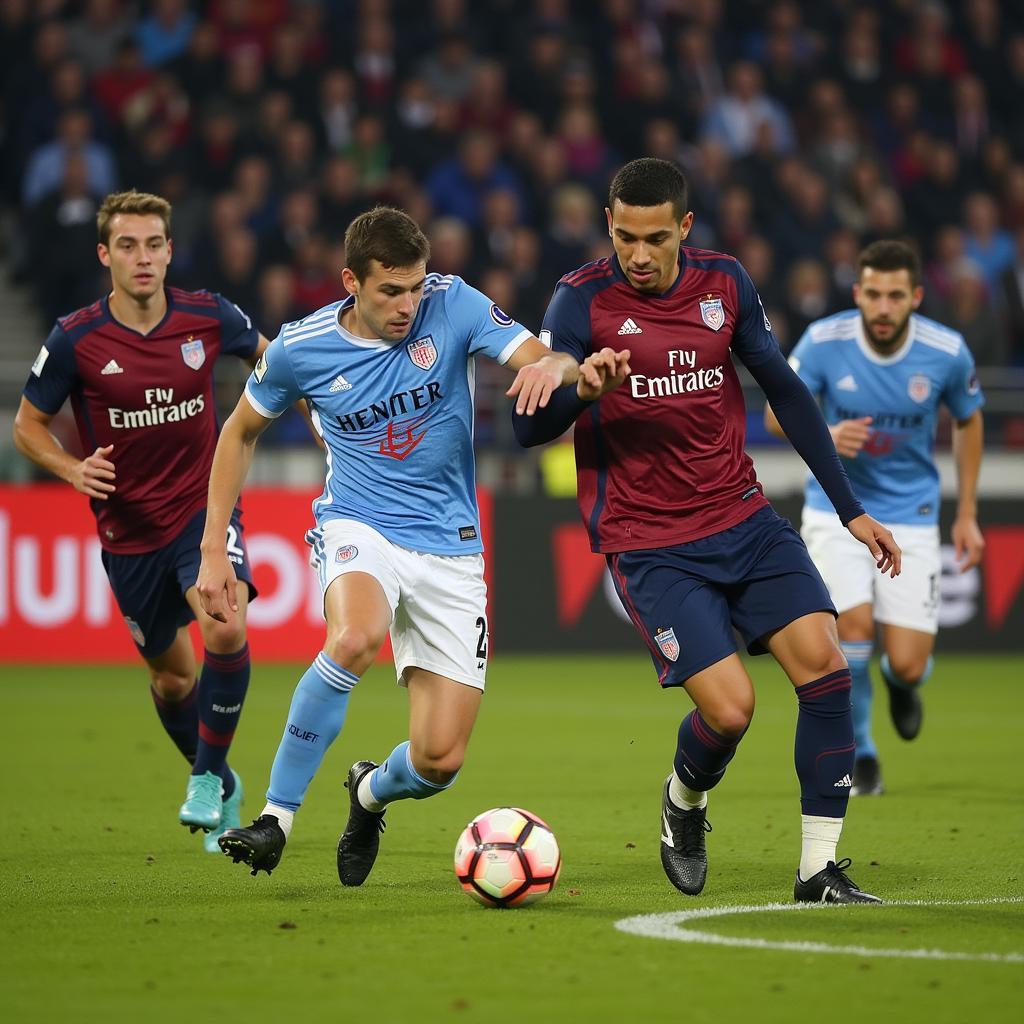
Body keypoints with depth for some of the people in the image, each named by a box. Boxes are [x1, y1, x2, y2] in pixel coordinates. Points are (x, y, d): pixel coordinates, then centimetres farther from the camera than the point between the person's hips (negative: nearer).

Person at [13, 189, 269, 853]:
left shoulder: (208, 318, -7)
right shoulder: (75, 340, -11)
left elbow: (266, 352, 15)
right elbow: (28, 425, 0)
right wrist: (73, 469, -18)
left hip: (205, 506, -1)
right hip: (129, 530, 1)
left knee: (226, 629, -27)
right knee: (171, 676, 12)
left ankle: (206, 781, -9)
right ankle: (224, 791, 38)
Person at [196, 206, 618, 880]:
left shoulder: (454, 305, -8)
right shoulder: (300, 349, -7)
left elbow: (547, 363, -15)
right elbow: (242, 432, 9)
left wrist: (556, 367, -41)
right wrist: (214, 549, 5)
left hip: (450, 549, 2)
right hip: (359, 528, -1)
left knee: (440, 760, -6)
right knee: (355, 638, -39)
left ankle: (372, 793, 33)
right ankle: (278, 816, -25)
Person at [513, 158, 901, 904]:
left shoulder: (724, 283, 2)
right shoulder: (582, 301, -10)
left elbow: (785, 391, 11)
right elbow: (531, 427, -11)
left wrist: (850, 508, 10)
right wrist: (586, 384, -33)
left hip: (744, 519, 4)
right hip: (650, 546, -4)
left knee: (824, 662, -12)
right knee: (730, 707, -16)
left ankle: (819, 871, -3)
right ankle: (684, 804, 20)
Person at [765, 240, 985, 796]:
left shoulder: (947, 352, -13)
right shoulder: (823, 340, -17)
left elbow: (968, 421, 6)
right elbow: (777, 413, -5)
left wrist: (967, 514, 8)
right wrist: (824, 435, -27)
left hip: (910, 514, 1)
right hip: (835, 506, 0)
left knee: (907, 663, -8)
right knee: (854, 625, -20)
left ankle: (902, 682, 34)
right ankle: (858, 756, 6)